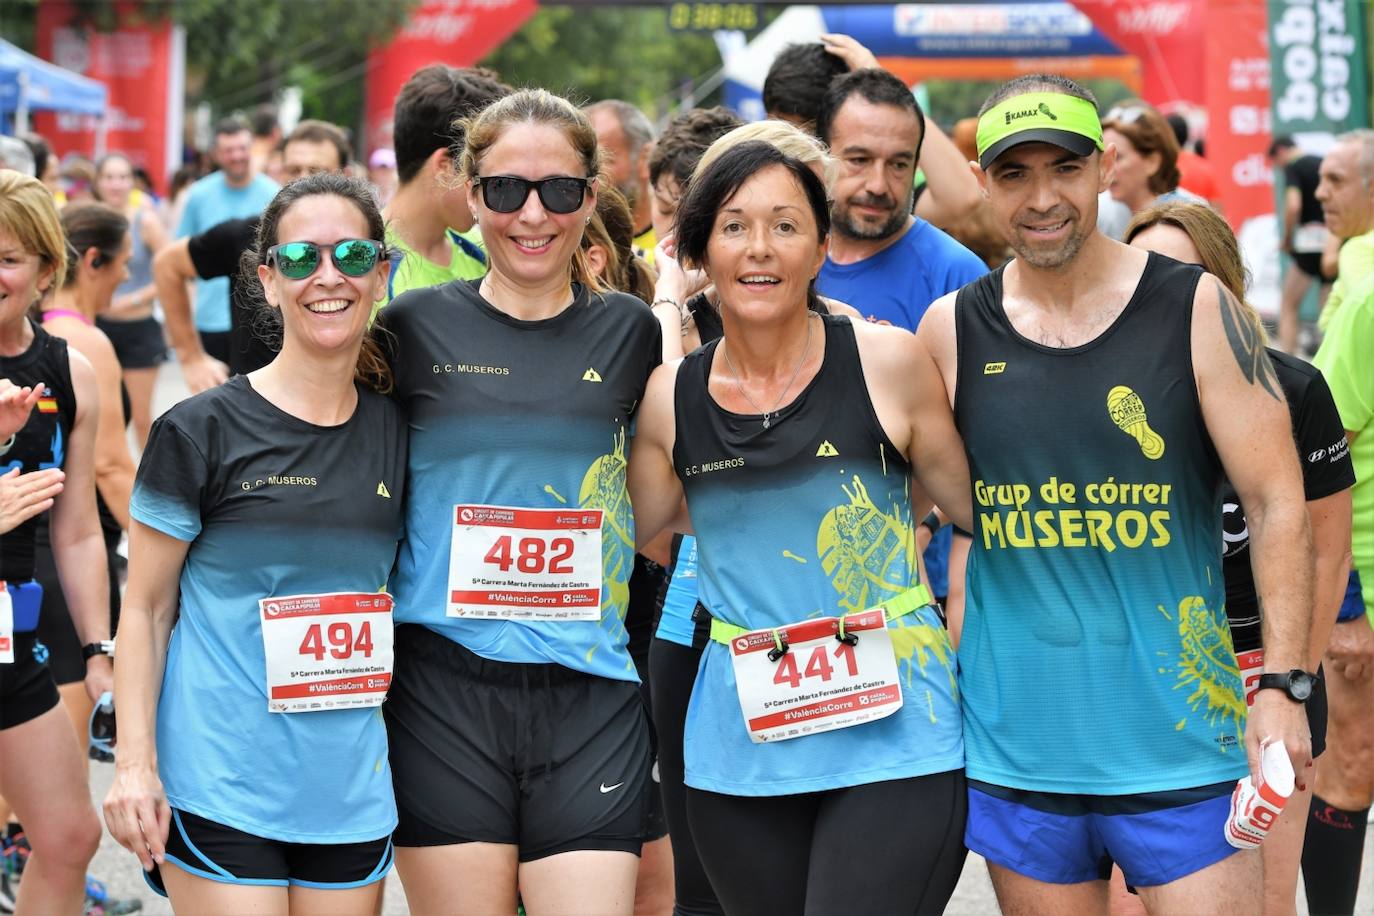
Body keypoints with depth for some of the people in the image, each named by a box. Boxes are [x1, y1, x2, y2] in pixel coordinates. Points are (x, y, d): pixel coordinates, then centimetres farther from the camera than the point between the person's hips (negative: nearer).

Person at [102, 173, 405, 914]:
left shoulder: (397, 434, 6)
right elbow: (145, 610, -2)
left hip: (353, 790, 4)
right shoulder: (201, 432, -5)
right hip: (221, 789, -4)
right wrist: (135, 764, -10)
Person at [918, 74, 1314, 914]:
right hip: (1017, 743, 2)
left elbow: (1278, 505, -4)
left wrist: (1283, 684, -13)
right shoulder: (952, 332, 3)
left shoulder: (1197, 311, -3)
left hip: (1179, 742, -2)